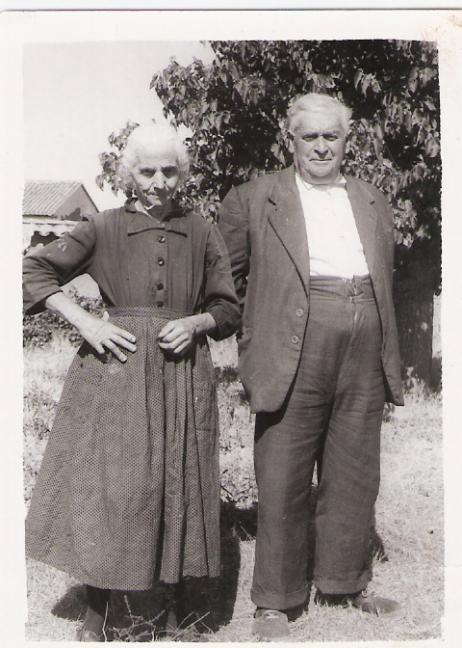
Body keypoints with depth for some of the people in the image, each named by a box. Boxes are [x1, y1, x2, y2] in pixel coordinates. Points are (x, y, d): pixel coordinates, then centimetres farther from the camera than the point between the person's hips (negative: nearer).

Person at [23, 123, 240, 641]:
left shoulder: (201, 233, 9)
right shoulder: (105, 228, 3)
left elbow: (229, 309, 13)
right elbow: (35, 271, 2)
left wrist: (195, 323, -8)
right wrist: (85, 322, -9)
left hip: (182, 377, 2)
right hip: (114, 371, -2)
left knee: (176, 489, 6)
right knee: (105, 487, -2)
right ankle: (94, 619, 12)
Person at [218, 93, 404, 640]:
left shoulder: (373, 203, 20)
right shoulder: (253, 199, 6)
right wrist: (253, 339, 2)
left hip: (365, 355, 5)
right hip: (293, 353, -4)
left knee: (356, 475, 11)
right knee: (282, 478, 0)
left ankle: (344, 582, 28)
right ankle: (276, 599, 14)